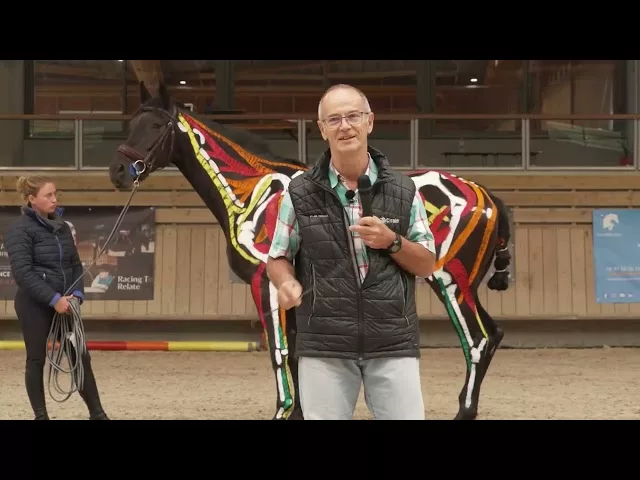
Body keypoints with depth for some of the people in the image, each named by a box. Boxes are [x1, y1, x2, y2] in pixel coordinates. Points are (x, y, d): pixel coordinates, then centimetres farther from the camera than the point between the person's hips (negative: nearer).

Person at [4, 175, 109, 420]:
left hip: (64, 303, 6)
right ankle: (41, 415, 14)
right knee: (37, 360, 4)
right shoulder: (20, 230, -11)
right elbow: (23, 272, -19)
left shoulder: (62, 227, 9)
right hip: (34, 305, -6)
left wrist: (77, 293, -4)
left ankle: (97, 413, 12)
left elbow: (76, 264, 13)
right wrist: (53, 299, -23)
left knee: (81, 357, 6)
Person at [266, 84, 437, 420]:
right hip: (323, 345, 0)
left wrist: (391, 242, -11)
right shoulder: (300, 194, 2)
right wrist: (286, 282, -14)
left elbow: (426, 265, 8)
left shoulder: (403, 191, 5)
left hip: (393, 343, 0)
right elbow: (278, 258, 9)